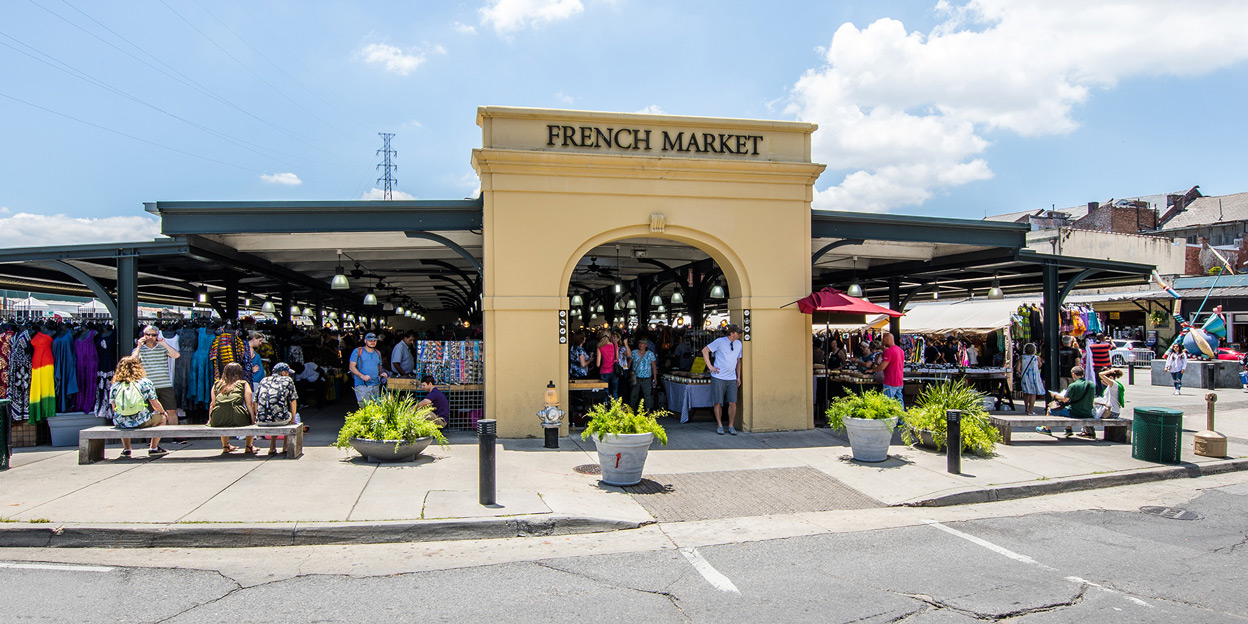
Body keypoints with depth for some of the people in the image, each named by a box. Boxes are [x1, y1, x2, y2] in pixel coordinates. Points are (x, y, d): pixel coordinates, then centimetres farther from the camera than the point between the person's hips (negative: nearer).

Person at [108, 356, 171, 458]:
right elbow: (156, 405, 1)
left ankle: (126, 449, 32)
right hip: (141, 422, -3)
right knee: (161, 417, 25)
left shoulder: (114, 386, 5)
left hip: (121, 424, 4)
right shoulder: (145, 382, -1)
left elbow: (114, 409, 13)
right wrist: (164, 412, 23)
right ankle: (153, 448, 21)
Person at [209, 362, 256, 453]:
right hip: (237, 420, -4)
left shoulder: (216, 384, 16)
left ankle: (225, 446, 46)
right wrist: (253, 421, 10)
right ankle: (249, 447, 29)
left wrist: (210, 420, 32)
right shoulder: (244, 384, 8)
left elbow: (212, 405, 19)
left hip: (217, 421, 4)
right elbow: (249, 405, 4)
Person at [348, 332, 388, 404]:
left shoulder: (378, 353, 19)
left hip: (376, 385, 5)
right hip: (361, 385, -5)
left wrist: (381, 373, 3)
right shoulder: (358, 351, 2)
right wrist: (362, 376, -18)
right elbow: (351, 367, -4)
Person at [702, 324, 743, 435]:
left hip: (732, 379, 4)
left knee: (733, 403, -3)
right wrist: (710, 366, -5)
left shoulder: (739, 344, 10)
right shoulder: (720, 341, -5)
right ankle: (720, 425, 14)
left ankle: (731, 426, 10)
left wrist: (738, 377, 14)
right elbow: (705, 350, 0)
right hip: (719, 377, -4)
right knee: (718, 403, 0)